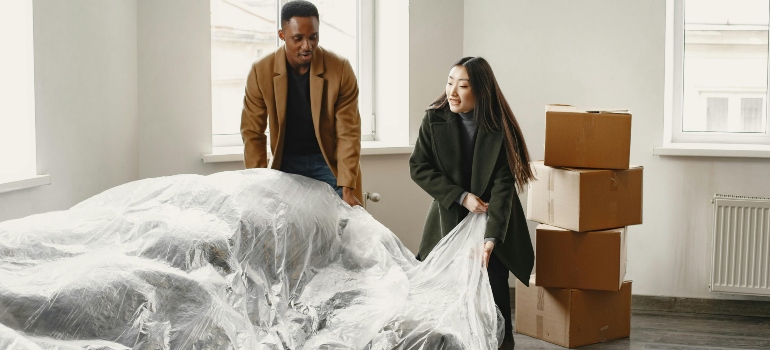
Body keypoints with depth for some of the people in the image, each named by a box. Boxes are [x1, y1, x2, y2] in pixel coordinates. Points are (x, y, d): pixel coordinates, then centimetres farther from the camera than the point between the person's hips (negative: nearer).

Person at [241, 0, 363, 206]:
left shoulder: (340, 69, -16)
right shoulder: (261, 71, -13)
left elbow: (348, 132, -16)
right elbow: (252, 132, -7)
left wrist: (347, 187, -23)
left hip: (329, 162, -1)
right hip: (286, 162, 1)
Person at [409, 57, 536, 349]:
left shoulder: (500, 128, -15)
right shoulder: (435, 119, -8)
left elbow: (503, 186, -19)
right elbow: (418, 167, -6)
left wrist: (490, 239, -30)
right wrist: (461, 196, -16)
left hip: (493, 223, -1)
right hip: (449, 221, 2)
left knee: (494, 299, -4)